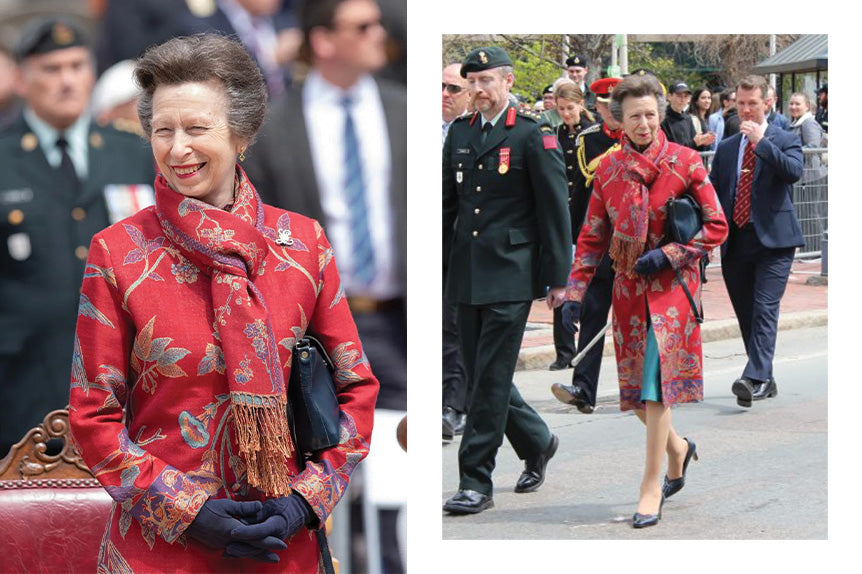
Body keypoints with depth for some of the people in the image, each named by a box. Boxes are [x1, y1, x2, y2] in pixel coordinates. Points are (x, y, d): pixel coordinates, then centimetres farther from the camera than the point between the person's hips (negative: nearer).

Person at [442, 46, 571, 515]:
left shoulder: (534, 136, -5)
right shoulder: (459, 133, 12)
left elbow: (554, 210, -6)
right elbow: (445, 203, 17)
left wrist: (557, 277, -8)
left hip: (510, 275, -6)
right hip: (466, 273, 6)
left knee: (491, 377, -6)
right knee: (479, 374, 11)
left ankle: (477, 483, -2)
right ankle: (537, 443, 33)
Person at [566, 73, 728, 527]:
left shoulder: (685, 162, -4)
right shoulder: (608, 170, 5)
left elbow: (716, 226, -2)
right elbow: (592, 237, 9)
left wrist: (667, 255, -13)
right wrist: (575, 292, 0)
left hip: (671, 285, -4)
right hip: (627, 288, 4)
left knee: (656, 383, -12)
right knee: (635, 388, 7)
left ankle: (652, 486, -7)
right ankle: (678, 449, 35)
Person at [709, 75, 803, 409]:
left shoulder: (785, 141, 2)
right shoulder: (726, 148, 15)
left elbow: (794, 171, -17)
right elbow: (712, 192, 17)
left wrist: (761, 141, -18)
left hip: (773, 240, -5)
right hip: (736, 242, 5)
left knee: (765, 309, -16)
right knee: (746, 314, 7)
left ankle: (754, 378, -25)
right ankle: (764, 381, 17)